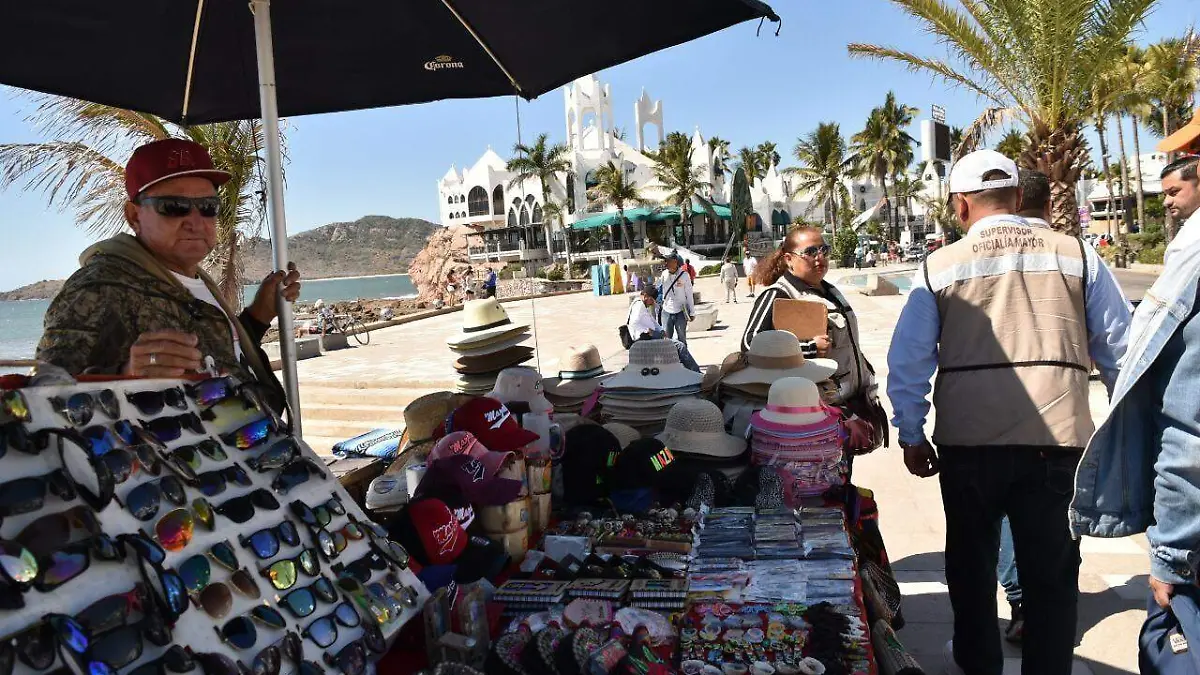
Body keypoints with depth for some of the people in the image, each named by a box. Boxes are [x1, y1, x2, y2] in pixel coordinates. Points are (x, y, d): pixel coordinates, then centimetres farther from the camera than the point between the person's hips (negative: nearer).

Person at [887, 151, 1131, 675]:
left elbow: (908, 360, 2)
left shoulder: (937, 267, 2)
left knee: (971, 560, 20)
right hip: (1057, 436, 0)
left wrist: (911, 436, 12)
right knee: (1051, 571, 12)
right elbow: (1120, 347, 6)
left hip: (968, 440, 1)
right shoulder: (1076, 254, 4)